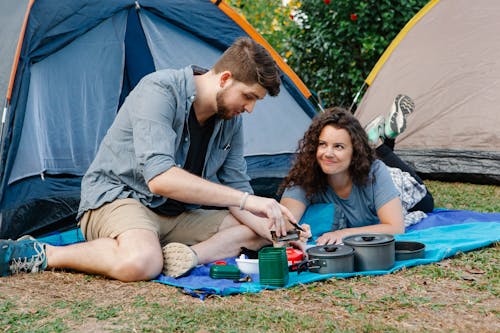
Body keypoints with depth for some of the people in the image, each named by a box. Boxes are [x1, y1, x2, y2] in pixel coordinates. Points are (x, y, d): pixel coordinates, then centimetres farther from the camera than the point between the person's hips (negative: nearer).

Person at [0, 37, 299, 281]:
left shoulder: (231, 121, 2)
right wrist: (246, 199, -33)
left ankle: (191, 255, -24)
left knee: (258, 231, -2)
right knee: (141, 263, -40)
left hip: (176, 216, 8)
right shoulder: (159, 91, -21)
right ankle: (42, 255, -18)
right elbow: (159, 178, -32)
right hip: (115, 198, -7)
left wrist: (272, 229, -14)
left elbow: (236, 189, 7)